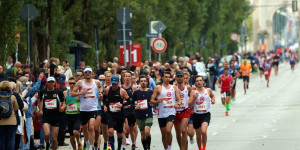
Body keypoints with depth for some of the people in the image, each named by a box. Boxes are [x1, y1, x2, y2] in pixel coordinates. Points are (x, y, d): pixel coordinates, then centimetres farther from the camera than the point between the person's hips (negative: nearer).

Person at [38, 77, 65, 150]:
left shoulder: (59, 92, 0)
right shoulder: (42, 92, 3)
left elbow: (63, 103, 8)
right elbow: (40, 101, 21)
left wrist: (62, 107, -13)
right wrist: (40, 110, 8)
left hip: (56, 116, 0)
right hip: (46, 116, 0)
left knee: (54, 139, 1)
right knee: (47, 134, -21)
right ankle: (47, 144, 11)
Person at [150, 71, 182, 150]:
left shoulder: (174, 88, 9)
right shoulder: (158, 88, 2)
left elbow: (179, 99, 12)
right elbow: (151, 101, 0)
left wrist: (178, 104, -10)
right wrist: (157, 101, -21)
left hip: (171, 112, -1)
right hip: (161, 113, 1)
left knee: (168, 131, -21)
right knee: (163, 134, 8)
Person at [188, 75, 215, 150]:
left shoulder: (208, 90, 2)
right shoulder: (193, 92, -4)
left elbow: (212, 95, 26)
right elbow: (189, 105, -8)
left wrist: (213, 100, 6)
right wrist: (194, 98, -22)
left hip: (206, 114, -1)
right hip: (196, 115, 1)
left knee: (204, 131, -25)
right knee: (198, 135, 11)